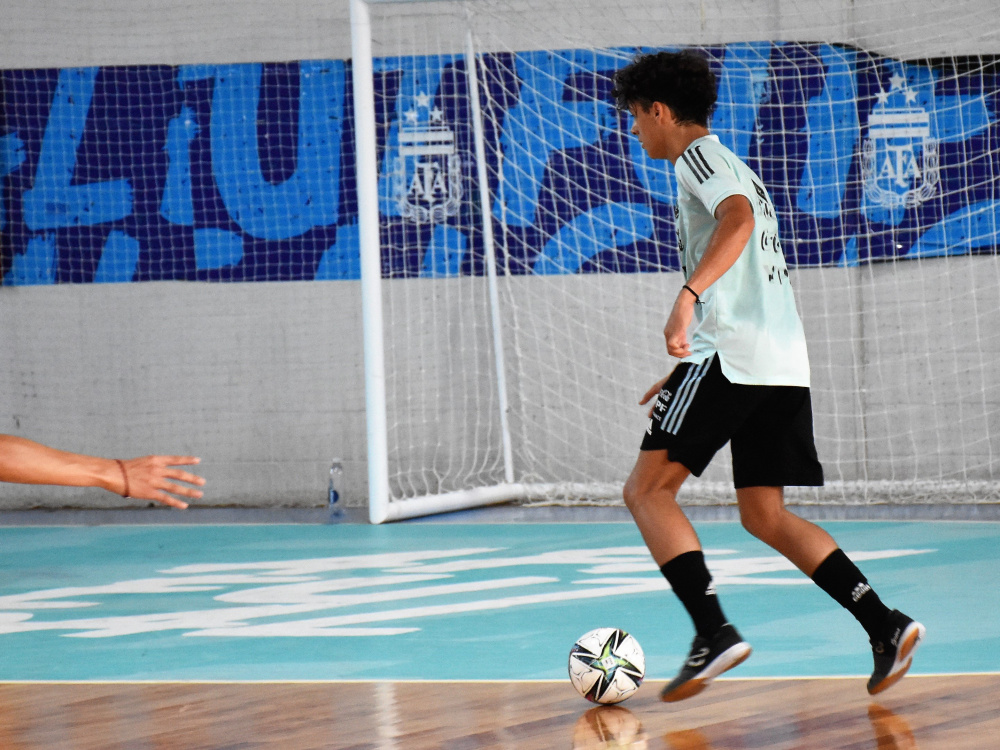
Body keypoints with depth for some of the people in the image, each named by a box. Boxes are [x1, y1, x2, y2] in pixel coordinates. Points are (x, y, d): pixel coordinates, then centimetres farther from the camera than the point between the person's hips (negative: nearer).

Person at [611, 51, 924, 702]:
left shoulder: (699, 157, -1)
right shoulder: (734, 169, 29)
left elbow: (737, 220, -23)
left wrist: (688, 296, -36)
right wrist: (683, 375, 33)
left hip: (732, 353, -9)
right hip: (783, 360, 9)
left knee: (648, 489, -5)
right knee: (764, 514, 10)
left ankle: (714, 631, -19)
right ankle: (885, 625, -4)